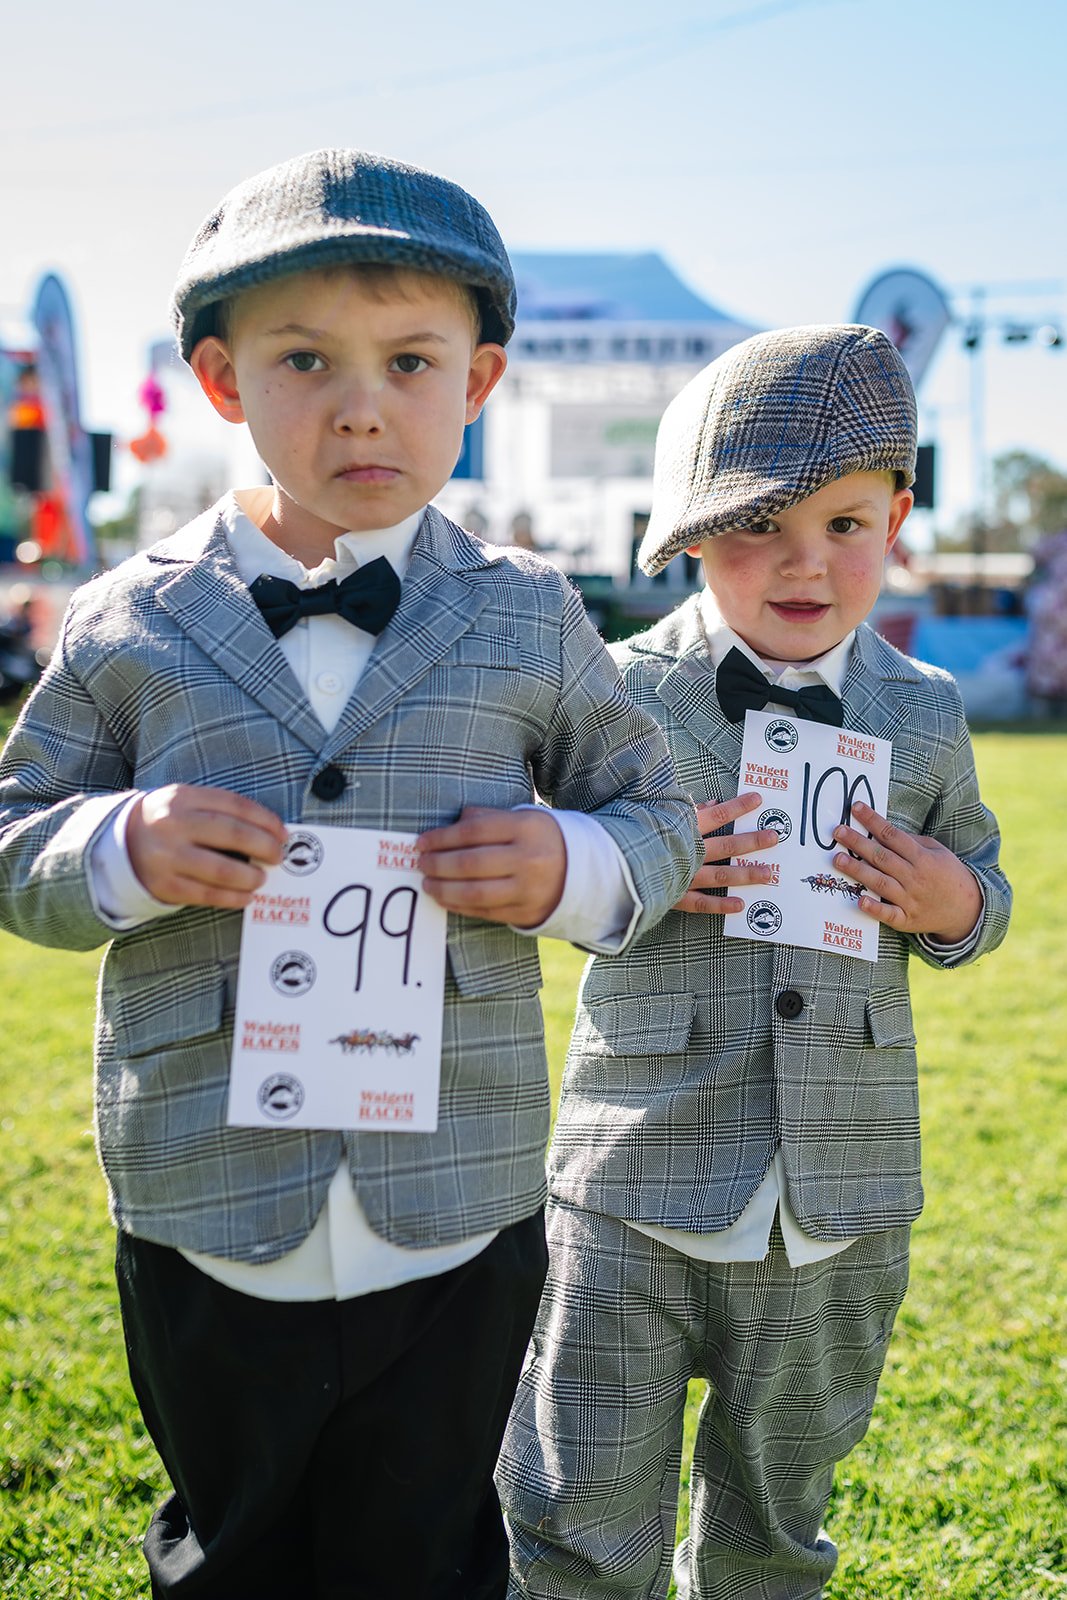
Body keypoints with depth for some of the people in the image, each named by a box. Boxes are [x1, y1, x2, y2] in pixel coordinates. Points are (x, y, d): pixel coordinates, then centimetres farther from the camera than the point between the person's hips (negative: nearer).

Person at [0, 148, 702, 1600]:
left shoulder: (530, 622, -1)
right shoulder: (132, 625, -3)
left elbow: (657, 816, 7)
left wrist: (574, 867, -14)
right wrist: (125, 851, -17)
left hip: (457, 1227, 0)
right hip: (207, 1233, 1)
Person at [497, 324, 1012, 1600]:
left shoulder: (924, 715, 3)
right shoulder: (623, 695, -6)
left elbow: (981, 891, 16)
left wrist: (950, 906, -8)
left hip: (839, 1207, 3)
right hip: (637, 1191, -3)